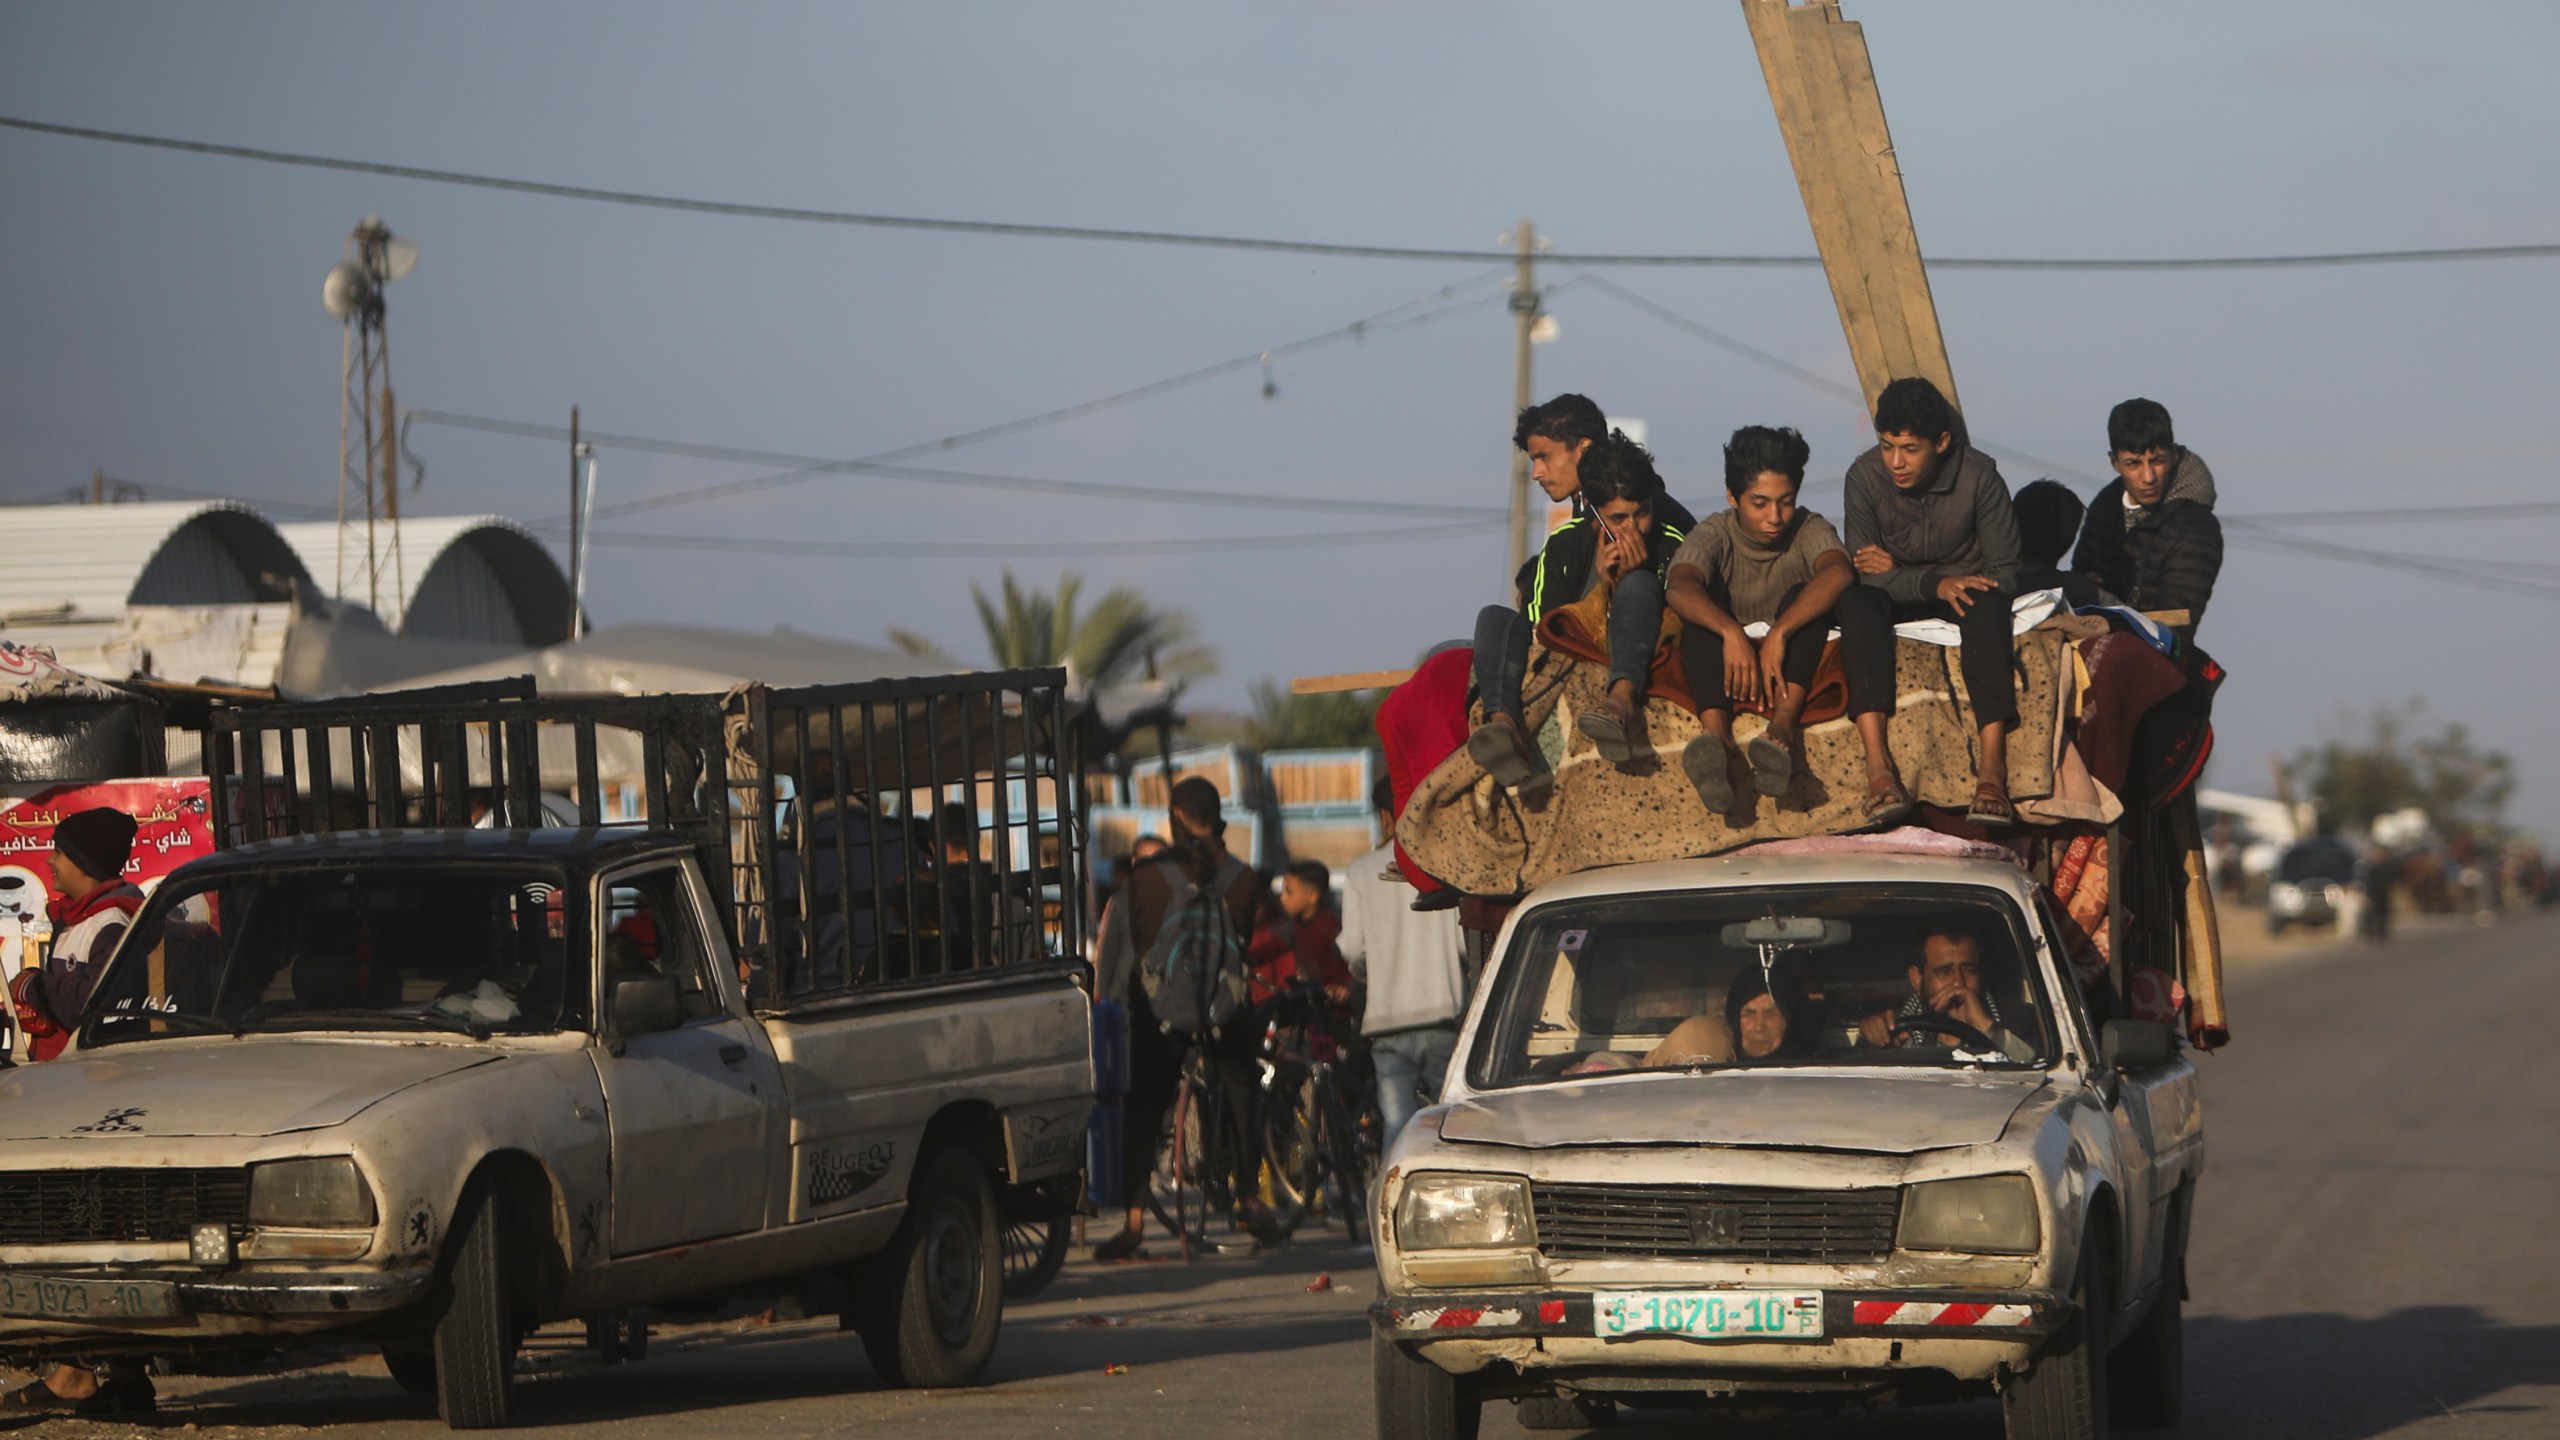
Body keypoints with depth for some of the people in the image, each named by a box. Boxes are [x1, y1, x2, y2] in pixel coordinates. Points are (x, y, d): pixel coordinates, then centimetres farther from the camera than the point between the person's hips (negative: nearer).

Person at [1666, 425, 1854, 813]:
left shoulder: (1809, 530, -5)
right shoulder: (1715, 536, -6)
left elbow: (1838, 573, -29)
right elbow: (1680, 589, -29)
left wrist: (1778, 636, -42)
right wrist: (1732, 633, -48)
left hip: (1790, 667, 0)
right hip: (1729, 665, 0)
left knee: (1802, 596, -25)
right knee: (1704, 607, -26)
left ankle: (1783, 727, -48)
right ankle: (1715, 734, -53)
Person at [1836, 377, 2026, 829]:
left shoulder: (1979, 475, -17)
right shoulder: (1865, 476, -15)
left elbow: (2004, 575, -14)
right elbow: (1864, 573, -16)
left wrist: (1897, 570, -18)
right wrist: (1933, 583, -34)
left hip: (1961, 584, -1)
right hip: (1894, 603, 1)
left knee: (1985, 603, -35)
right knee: (1855, 601, -33)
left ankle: (1992, 768, -47)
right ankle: (1878, 765, -46)